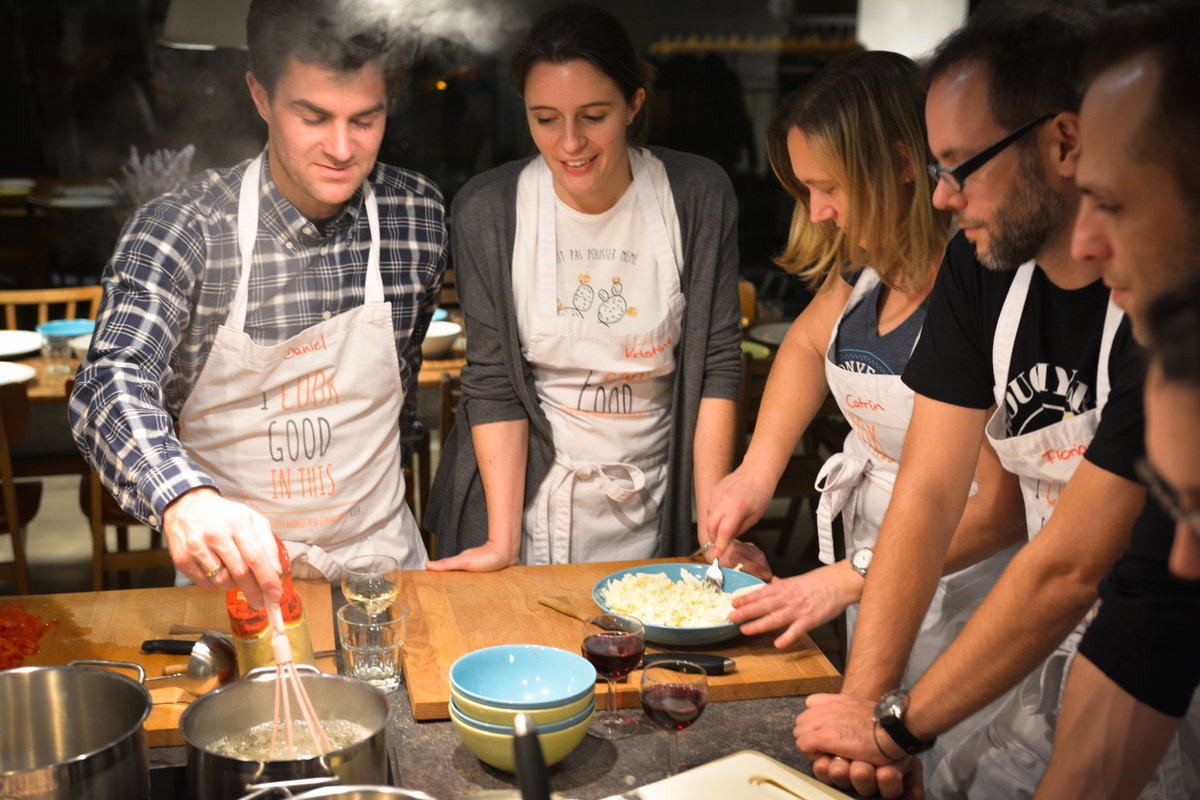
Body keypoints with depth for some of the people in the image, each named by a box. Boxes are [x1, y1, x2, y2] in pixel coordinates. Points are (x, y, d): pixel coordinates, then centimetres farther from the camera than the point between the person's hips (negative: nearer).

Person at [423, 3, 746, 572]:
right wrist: (503, 541, -14)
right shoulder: (486, 211, -11)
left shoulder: (697, 197, -10)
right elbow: (494, 382, -9)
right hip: (524, 500, -1)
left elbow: (716, 365, -8)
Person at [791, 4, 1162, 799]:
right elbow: (928, 495, -5)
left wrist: (896, 726, -16)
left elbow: (1072, 566, -24)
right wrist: (862, 702, -12)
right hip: (1058, 654, 5)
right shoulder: (981, 267, -3)